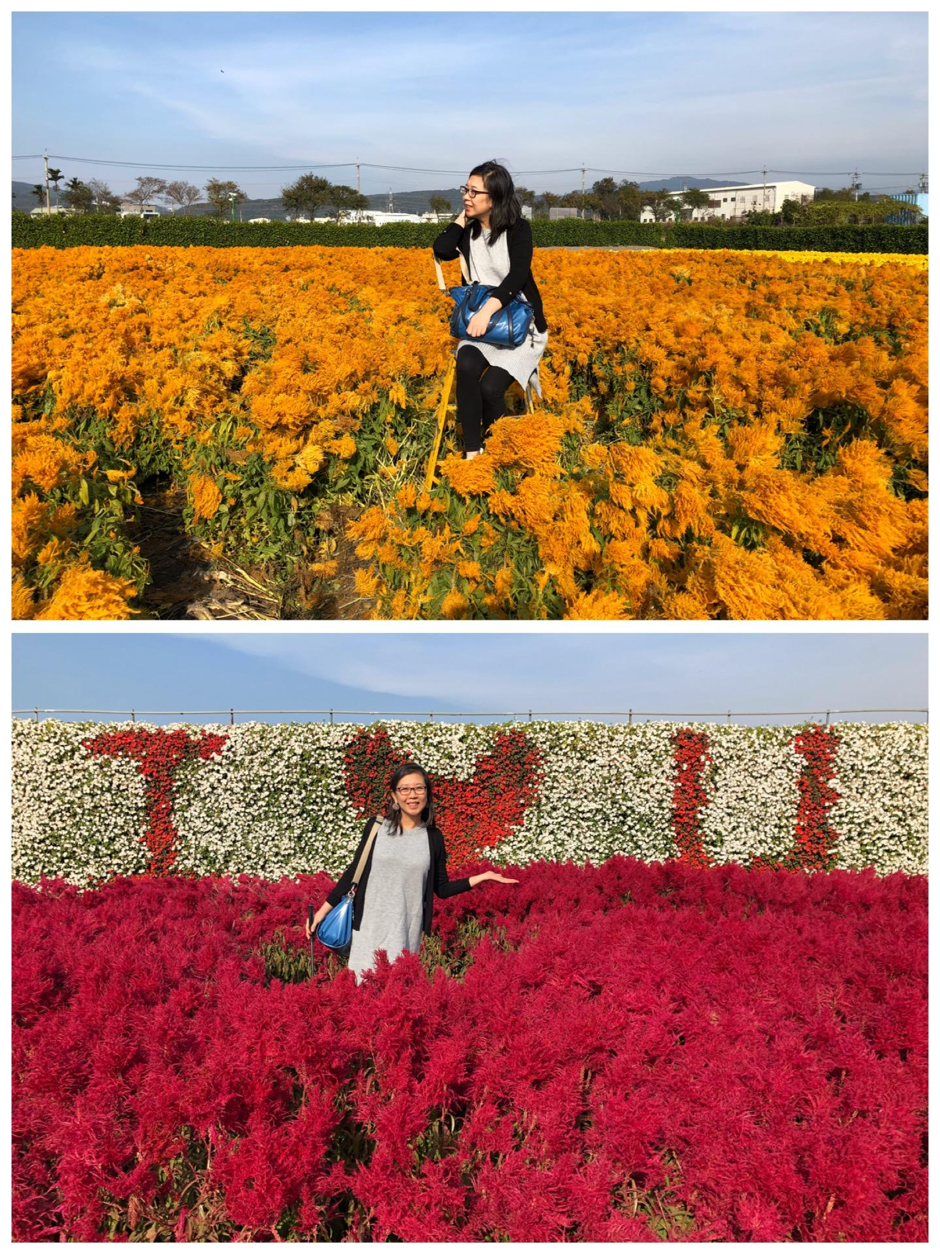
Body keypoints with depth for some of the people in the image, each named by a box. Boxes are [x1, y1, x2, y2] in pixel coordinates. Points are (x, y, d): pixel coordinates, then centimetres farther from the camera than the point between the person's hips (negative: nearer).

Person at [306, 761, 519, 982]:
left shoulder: (433, 836, 1)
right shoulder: (376, 827, -2)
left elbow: (442, 888, 7)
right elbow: (354, 871, 5)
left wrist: (483, 877, -2)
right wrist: (323, 910, 5)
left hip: (408, 931, 1)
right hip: (370, 928, -1)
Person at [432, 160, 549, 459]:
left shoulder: (518, 229, -7)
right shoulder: (468, 231, 7)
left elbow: (518, 275, -22)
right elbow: (442, 250, -13)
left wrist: (487, 310, -36)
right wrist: (463, 217, -3)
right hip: (481, 323, 3)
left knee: (490, 387, -28)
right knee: (466, 367, -31)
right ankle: (471, 454, -28)